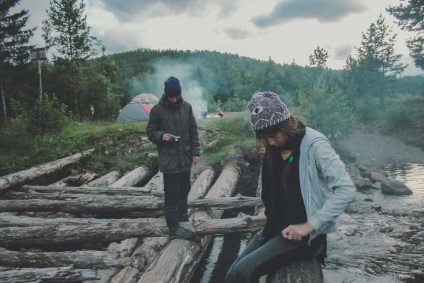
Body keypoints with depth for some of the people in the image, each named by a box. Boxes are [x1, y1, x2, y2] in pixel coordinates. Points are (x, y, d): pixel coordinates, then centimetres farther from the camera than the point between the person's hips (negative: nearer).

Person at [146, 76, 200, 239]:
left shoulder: (186, 107, 3)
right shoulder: (157, 109, -8)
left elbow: (193, 131, 7)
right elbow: (150, 132, -1)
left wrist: (195, 152, 3)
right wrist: (161, 135, -22)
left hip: (185, 158, 5)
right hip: (169, 160, -4)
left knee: (184, 190, 18)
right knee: (172, 194, -1)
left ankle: (182, 215, 38)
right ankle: (174, 228, 7)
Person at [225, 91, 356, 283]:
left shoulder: (314, 144, -17)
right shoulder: (274, 148, 5)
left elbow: (347, 190, -22)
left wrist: (309, 226, -23)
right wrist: (271, 221, 3)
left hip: (306, 234, -7)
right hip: (276, 227, 7)